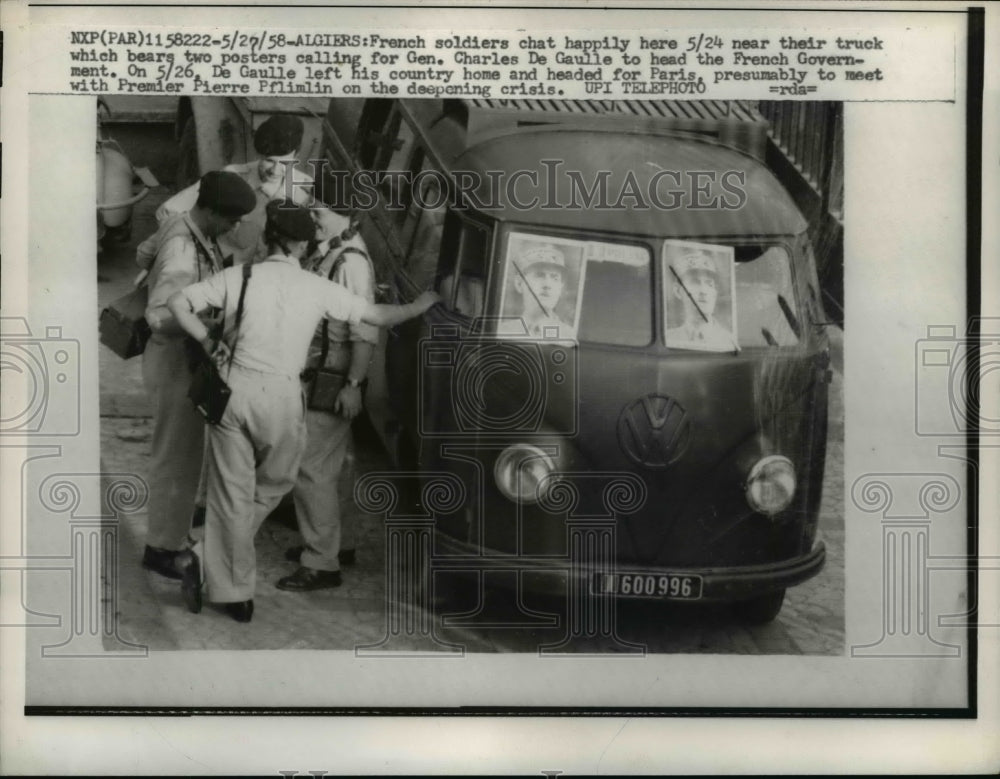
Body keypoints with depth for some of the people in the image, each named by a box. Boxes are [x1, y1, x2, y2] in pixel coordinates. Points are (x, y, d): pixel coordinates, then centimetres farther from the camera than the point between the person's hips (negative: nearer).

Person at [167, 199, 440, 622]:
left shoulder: (239, 277, 2)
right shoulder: (317, 288, 0)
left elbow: (178, 303, -2)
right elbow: (378, 316, 9)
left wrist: (208, 342, 8)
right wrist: (419, 306, 25)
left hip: (233, 386, 2)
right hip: (281, 396, -1)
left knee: (232, 492, 10)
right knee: (273, 485, 18)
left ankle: (234, 593, 10)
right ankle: (208, 564, 10)